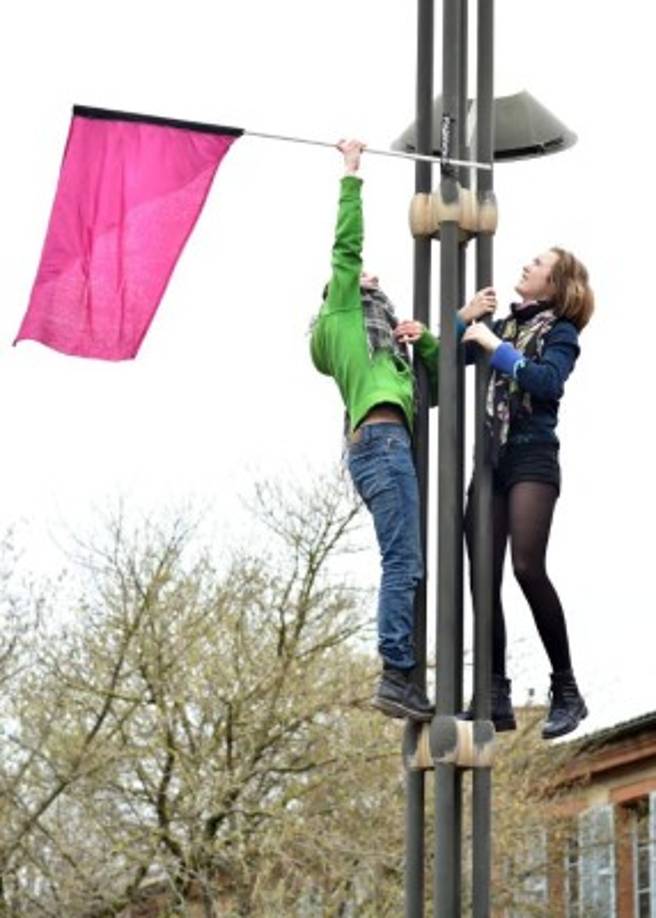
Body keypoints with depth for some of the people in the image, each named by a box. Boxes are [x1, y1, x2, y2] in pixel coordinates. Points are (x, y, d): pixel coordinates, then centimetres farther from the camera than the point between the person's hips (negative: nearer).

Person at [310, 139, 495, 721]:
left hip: (390, 445, 9)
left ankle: (402, 680, -5)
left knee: (405, 566, 1)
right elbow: (346, 247, 0)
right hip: (380, 439, -9)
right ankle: (397, 677, -24)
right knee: (404, 563, -18)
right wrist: (352, 173, 4)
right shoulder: (341, 312, 12)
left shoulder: (379, 335, 32)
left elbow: (431, 384, 26)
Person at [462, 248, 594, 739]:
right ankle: (496, 698, 0)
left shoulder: (560, 332, 1)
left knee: (528, 568, -21)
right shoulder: (506, 324, 18)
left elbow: (547, 382, -17)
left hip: (532, 459, -6)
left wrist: (495, 346, -15)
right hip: (491, 460, 6)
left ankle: (567, 690, -12)